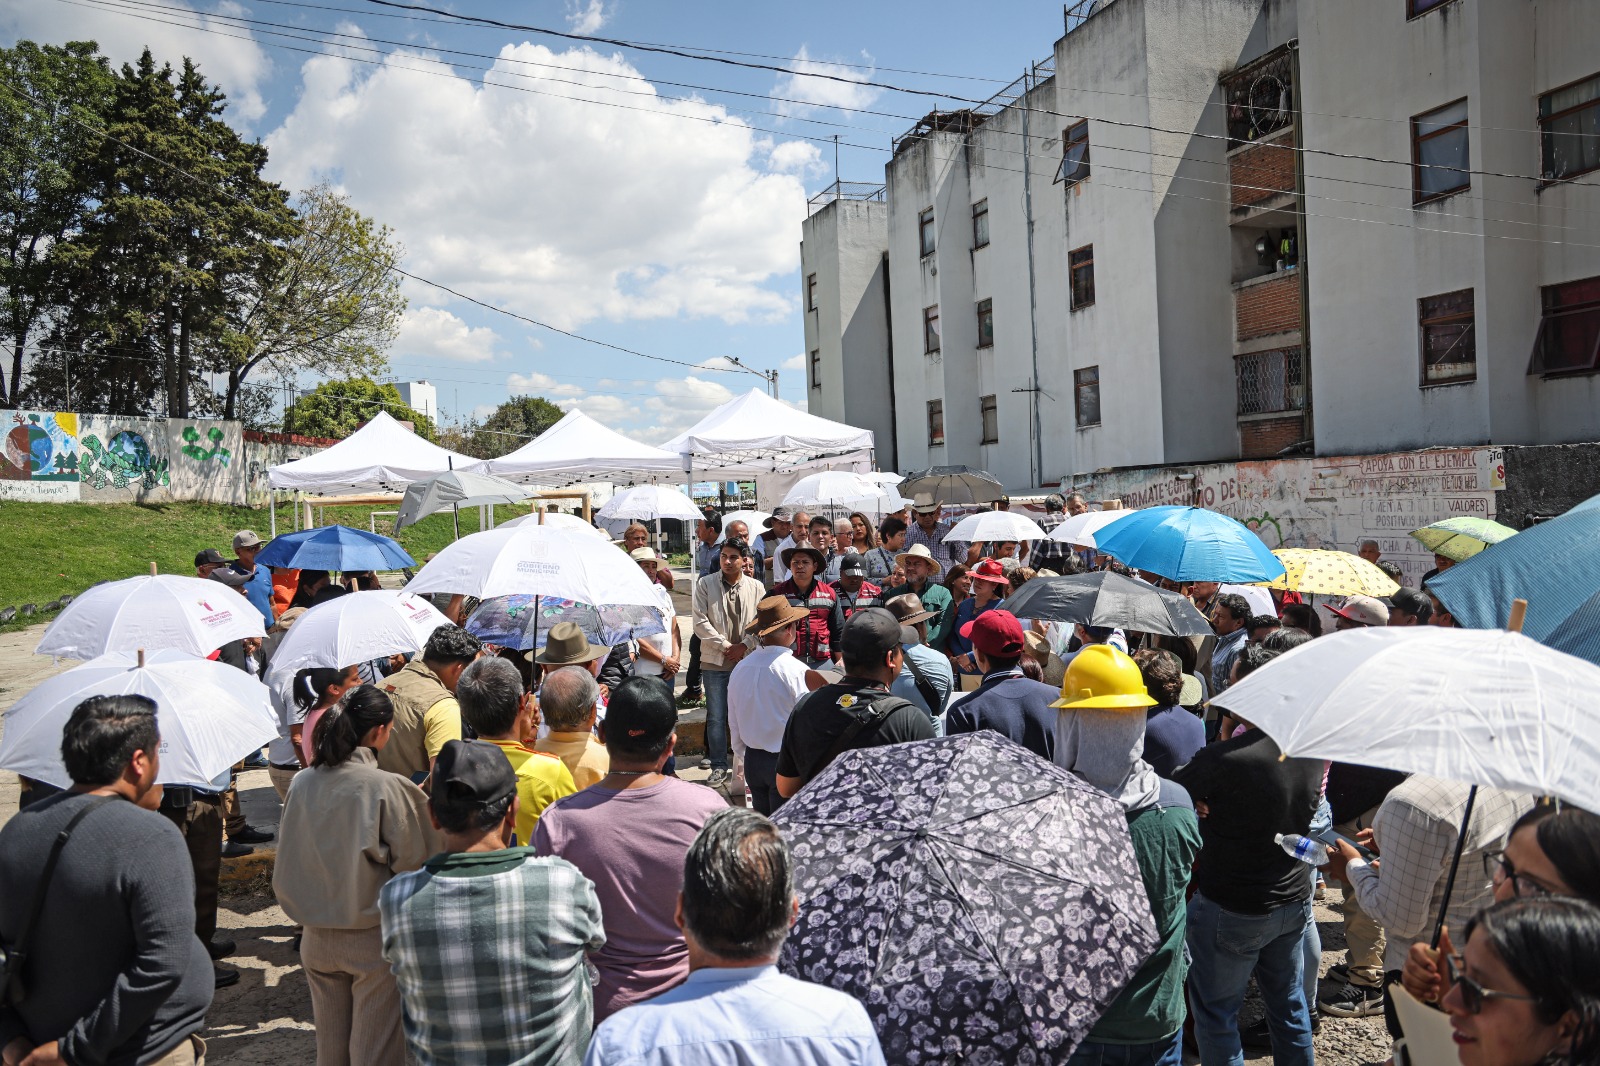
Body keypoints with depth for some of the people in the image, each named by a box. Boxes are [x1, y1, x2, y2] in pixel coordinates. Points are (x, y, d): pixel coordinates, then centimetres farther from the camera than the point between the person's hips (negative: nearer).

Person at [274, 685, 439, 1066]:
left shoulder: (301, 784, -4)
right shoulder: (389, 788, -19)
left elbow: (287, 864, 7)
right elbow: (412, 864, -13)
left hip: (316, 938, 5)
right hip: (373, 937, -5)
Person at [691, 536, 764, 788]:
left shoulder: (756, 587, 4)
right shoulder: (705, 584, 0)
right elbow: (701, 622, -4)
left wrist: (745, 645, -10)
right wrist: (725, 646, -9)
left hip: (747, 661, 1)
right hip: (715, 662, -1)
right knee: (716, 717, 3)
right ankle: (719, 766, 13)